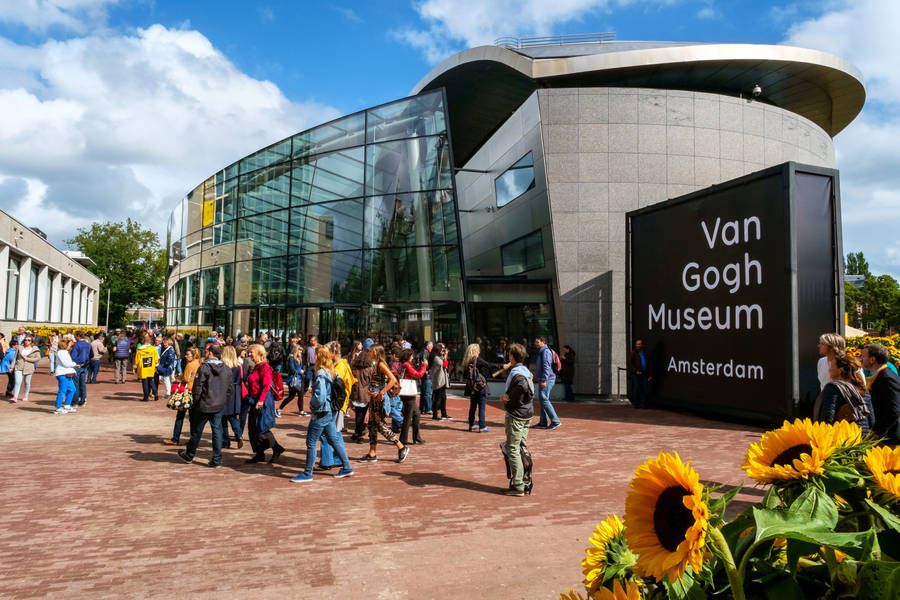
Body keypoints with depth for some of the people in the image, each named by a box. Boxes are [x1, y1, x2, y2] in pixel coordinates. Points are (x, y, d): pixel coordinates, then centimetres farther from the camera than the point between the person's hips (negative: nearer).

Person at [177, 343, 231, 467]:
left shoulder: (204, 368, -14)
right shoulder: (227, 369, 2)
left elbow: (197, 387, -12)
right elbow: (229, 389, 8)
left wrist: (195, 402, 0)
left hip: (204, 406, -4)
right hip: (219, 406, 4)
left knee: (197, 431, 13)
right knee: (217, 431, 8)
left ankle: (189, 455, 31)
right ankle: (216, 459, 7)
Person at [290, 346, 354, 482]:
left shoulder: (321, 375, -20)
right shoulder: (331, 372, 7)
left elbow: (320, 398, -25)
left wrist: (312, 402, -7)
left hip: (320, 413, -9)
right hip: (329, 412, 9)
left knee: (311, 443, 2)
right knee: (334, 440, 15)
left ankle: (307, 474, 11)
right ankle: (347, 467, 20)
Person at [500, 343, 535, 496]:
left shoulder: (516, 372, -15)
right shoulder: (525, 370, 12)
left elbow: (524, 386, -30)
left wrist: (509, 396, -15)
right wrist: (506, 395, 5)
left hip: (516, 415, -9)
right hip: (527, 415, 9)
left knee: (513, 450, -2)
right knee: (523, 448, 15)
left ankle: (518, 486, -1)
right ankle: (527, 483, 20)